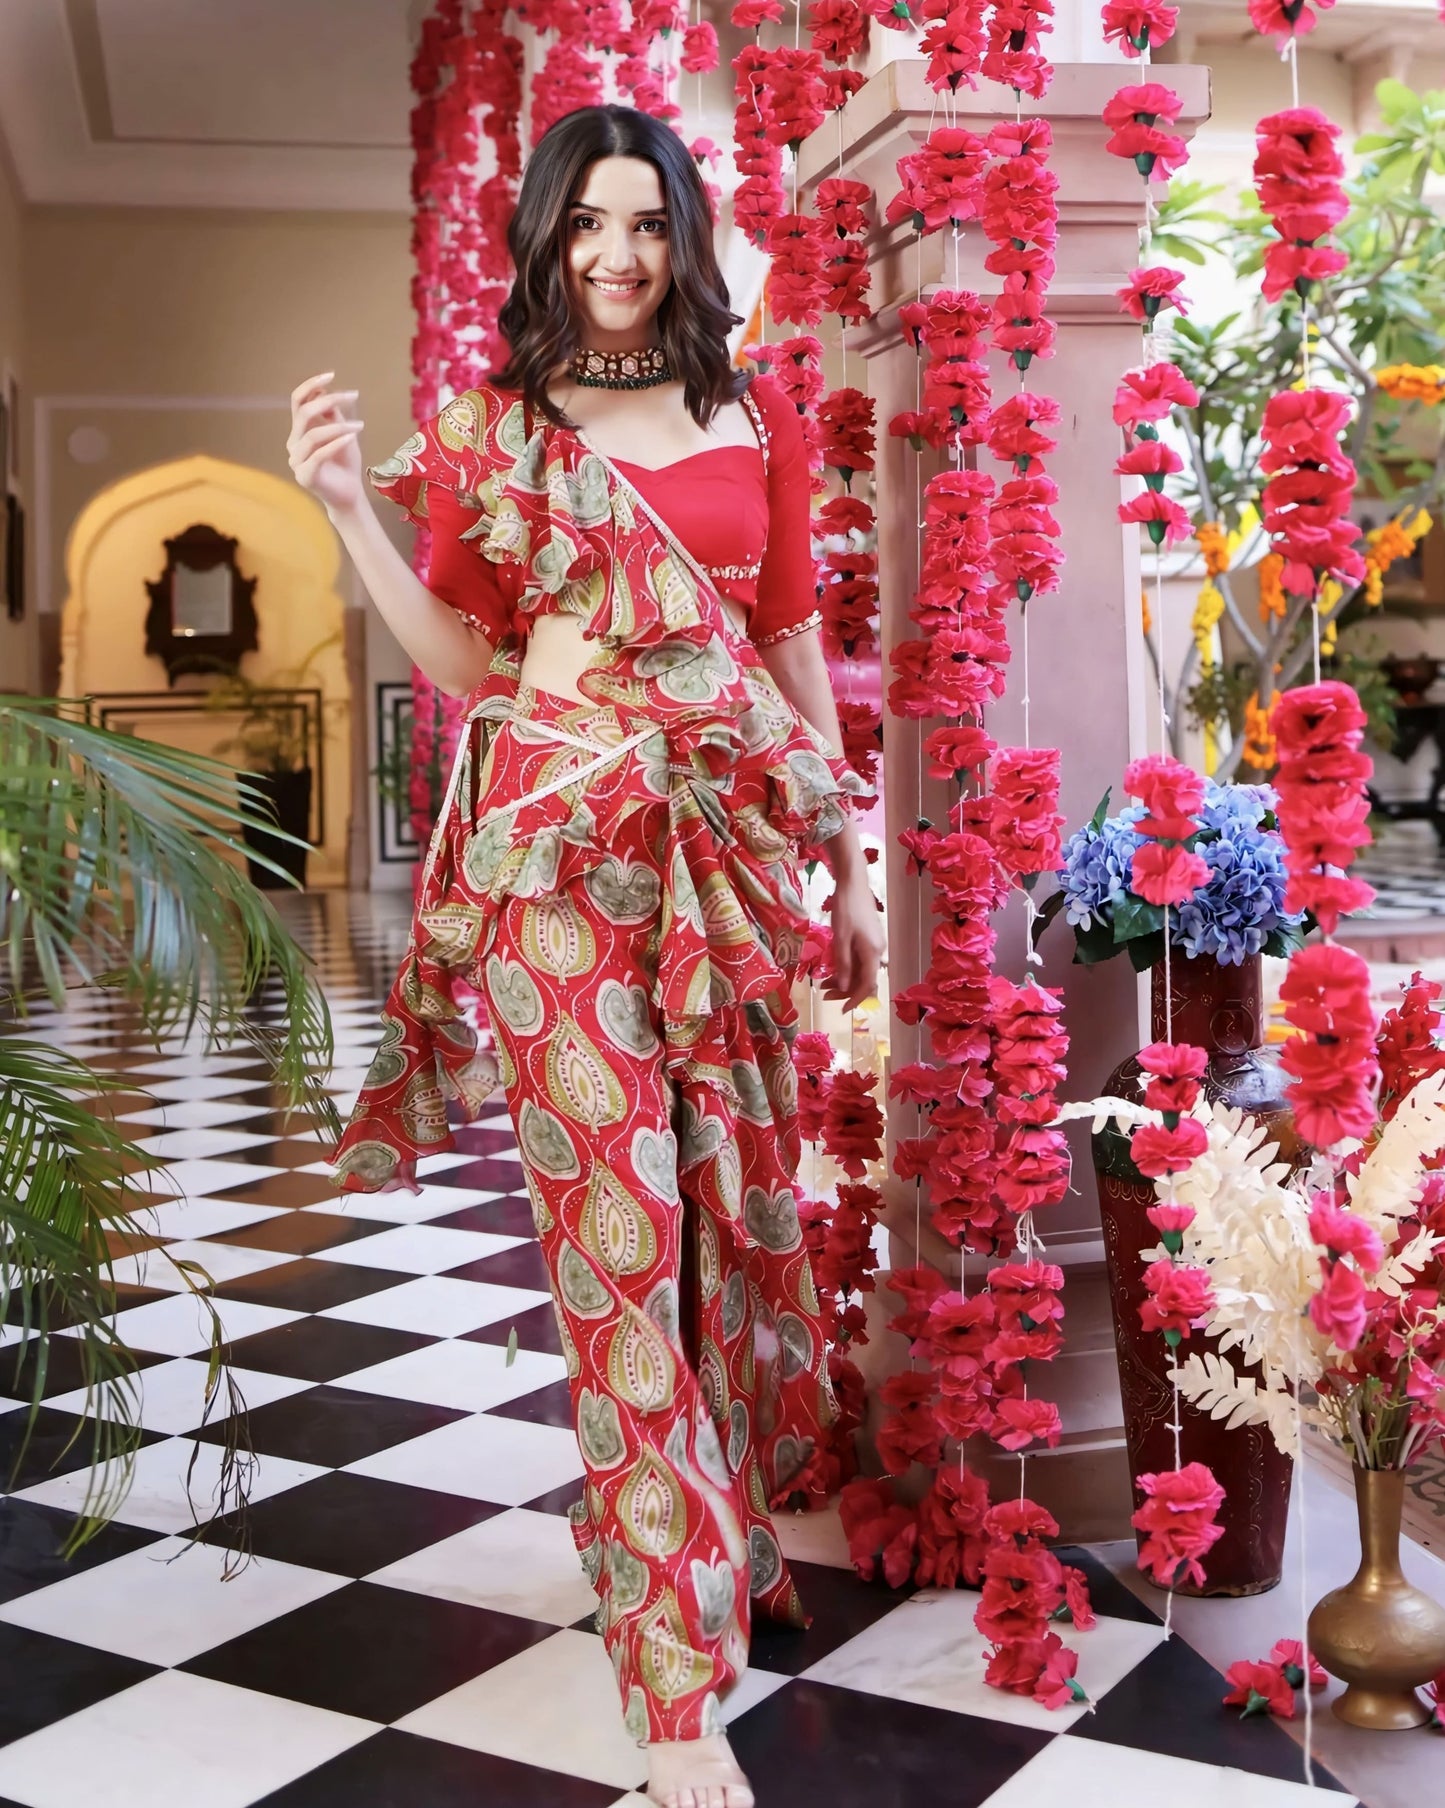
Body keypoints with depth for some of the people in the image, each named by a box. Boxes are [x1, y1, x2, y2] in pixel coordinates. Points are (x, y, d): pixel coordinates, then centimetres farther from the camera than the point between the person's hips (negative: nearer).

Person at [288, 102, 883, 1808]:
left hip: (731, 838, 3)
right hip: (560, 841, -2)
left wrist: (852, 867, 11)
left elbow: (797, 645, 13)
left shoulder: (756, 418, 12)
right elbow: (464, 663, 6)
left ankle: (739, 1515, 36)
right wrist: (351, 512, -5)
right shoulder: (486, 425, 7)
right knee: (618, 1219, -6)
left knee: (744, 1195, 8)